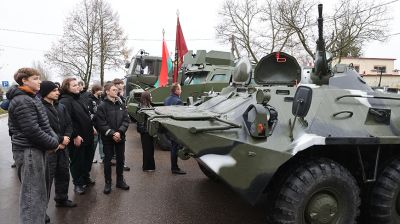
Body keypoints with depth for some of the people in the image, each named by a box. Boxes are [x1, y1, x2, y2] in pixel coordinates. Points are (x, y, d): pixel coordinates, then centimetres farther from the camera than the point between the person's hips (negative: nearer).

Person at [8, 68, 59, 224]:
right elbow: (32, 130, -23)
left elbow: (44, 124, 15)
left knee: (38, 188, 22)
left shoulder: (32, 98, 13)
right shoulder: (22, 101, -18)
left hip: (36, 149, 10)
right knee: (32, 191, -1)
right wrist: (53, 143, -13)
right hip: (28, 151, -10)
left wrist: (54, 138, -1)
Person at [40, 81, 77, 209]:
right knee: (47, 178, -3)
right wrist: (60, 140, -15)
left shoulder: (61, 107, 12)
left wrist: (66, 138, -6)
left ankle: (61, 199, 36)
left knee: (63, 174, 18)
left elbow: (69, 124, 12)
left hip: (62, 147, 8)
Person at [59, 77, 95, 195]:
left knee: (88, 158, 20)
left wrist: (92, 127, 17)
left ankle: (86, 178, 39)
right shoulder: (65, 101, -17)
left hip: (88, 135, 9)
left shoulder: (79, 98, 12)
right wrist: (75, 136, -23)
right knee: (77, 161, 6)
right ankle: (78, 183, 21)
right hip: (77, 138, -9)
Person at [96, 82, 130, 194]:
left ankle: (120, 180, 27)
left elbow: (126, 120, 0)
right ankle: (108, 182, 21)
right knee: (108, 160, 8)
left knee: (120, 159, 12)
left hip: (120, 137, 4)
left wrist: (120, 132, -14)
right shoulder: (102, 106, -8)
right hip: (108, 138, -4)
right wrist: (112, 134, -19)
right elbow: (101, 124, -13)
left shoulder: (121, 105, 4)